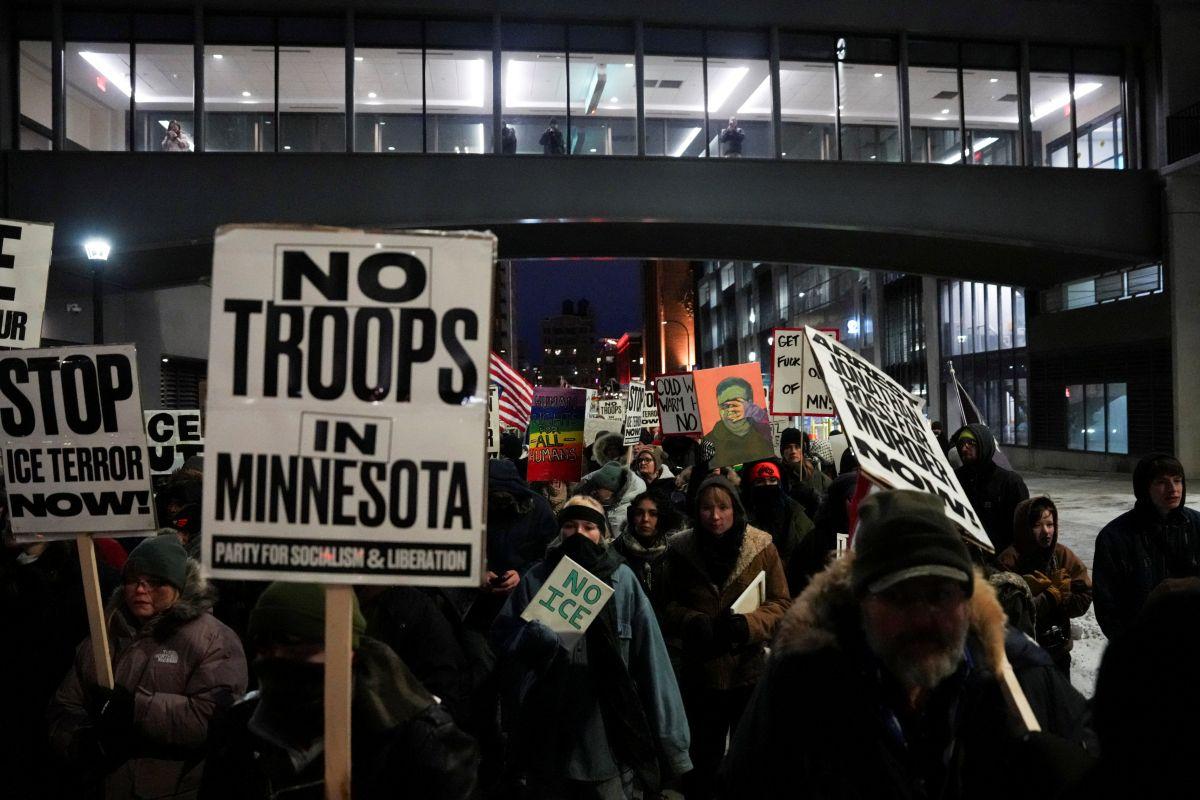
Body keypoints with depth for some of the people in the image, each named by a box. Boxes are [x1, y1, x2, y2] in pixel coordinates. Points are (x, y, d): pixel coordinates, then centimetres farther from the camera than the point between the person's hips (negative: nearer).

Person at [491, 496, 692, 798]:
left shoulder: (622, 579, 1)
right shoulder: (537, 577, 5)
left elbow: (650, 658, -2)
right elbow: (502, 634, 1)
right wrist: (538, 636, -20)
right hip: (548, 732, 1)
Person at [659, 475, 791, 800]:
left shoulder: (762, 546, -7)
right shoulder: (681, 549, -3)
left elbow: (781, 603, -3)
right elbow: (669, 605, 4)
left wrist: (750, 623, -20)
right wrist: (693, 623, -16)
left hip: (750, 671, -1)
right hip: (701, 672, 1)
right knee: (703, 758, 16)